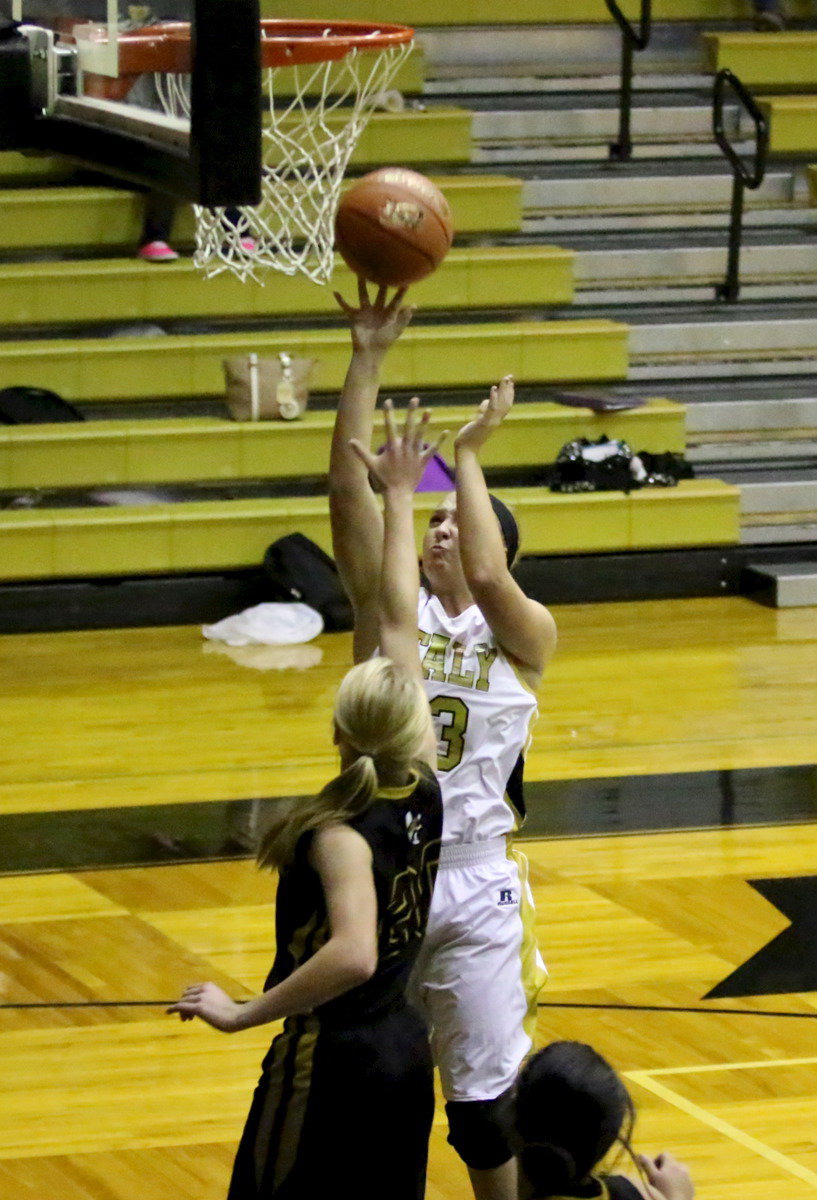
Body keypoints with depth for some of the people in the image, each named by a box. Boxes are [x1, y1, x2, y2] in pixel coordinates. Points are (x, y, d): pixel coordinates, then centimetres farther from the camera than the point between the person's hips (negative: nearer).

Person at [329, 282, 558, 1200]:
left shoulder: (525, 635, -3)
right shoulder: (388, 611, 2)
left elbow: (486, 578, -26)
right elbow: (350, 493, -8)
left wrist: (468, 454, -17)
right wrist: (367, 360, -15)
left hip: (472, 888, -2)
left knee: (487, 1101, 3)